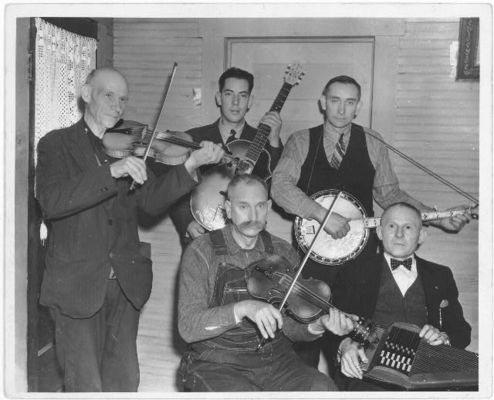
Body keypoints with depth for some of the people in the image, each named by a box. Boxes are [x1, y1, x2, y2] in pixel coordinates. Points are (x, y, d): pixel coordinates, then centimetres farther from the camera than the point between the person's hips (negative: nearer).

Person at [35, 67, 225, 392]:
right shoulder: (56, 144, 0)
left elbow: (151, 201, -4)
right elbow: (51, 202, -18)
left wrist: (191, 165, -20)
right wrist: (111, 171, -29)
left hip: (126, 284, 4)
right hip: (76, 285, -3)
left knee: (125, 380, 10)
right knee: (86, 386, 0)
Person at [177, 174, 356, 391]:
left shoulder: (283, 253, 5)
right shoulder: (202, 251, -6)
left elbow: (290, 326, 2)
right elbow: (188, 327, -15)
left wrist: (318, 326, -20)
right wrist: (243, 308, -29)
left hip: (275, 358, 3)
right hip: (217, 364, -3)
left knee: (324, 389, -21)